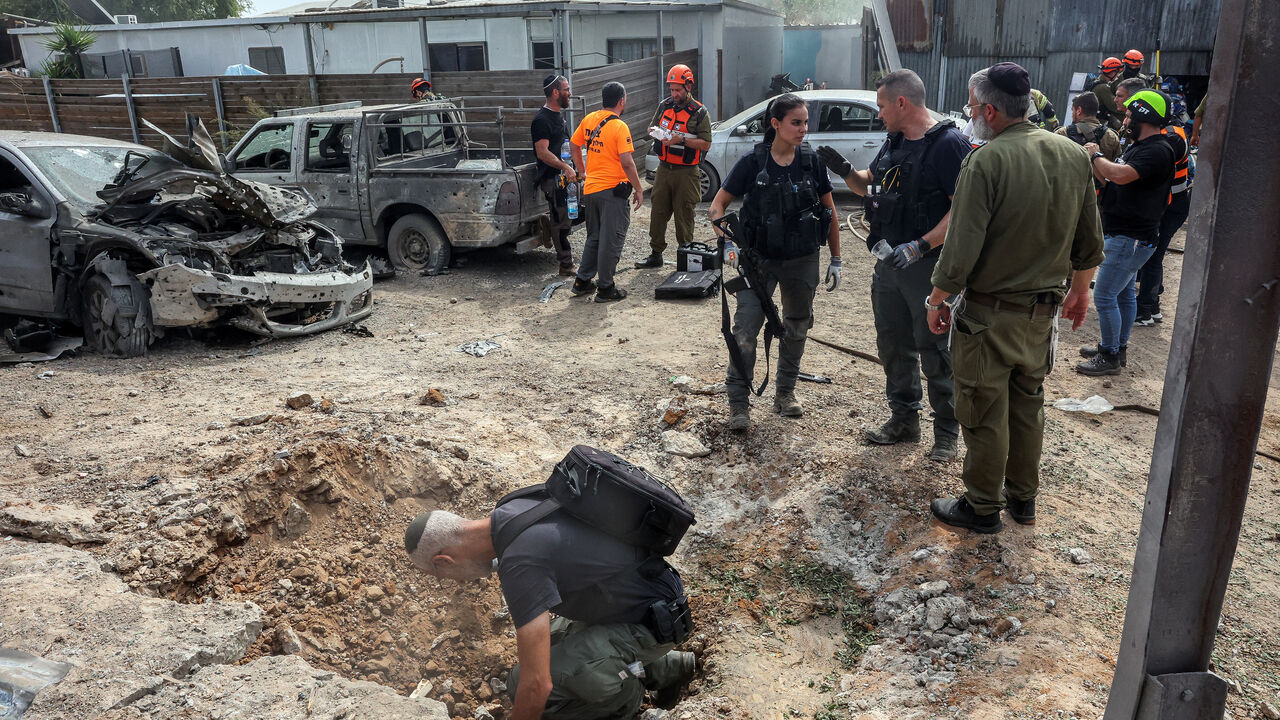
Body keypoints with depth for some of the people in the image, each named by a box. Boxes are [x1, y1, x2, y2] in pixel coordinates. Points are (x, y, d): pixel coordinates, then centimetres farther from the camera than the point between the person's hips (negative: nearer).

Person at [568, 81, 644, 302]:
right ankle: (606, 288, 8)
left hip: (590, 189, 7)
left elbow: (574, 146, 16)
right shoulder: (619, 127, -14)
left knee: (594, 237, 20)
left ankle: (583, 281, 24)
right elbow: (627, 163, -19)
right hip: (613, 190, -7)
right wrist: (638, 189, -10)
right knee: (611, 240, 3)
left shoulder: (589, 120, 6)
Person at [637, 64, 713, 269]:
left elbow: (706, 144, -10)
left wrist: (682, 139, -22)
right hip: (664, 168, 5)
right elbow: (651, 127, 20)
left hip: (687, 172, -5)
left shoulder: (699, 112, -6)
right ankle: (656, 254, 16)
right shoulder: (664, 106, 9)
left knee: (684, 214, 0)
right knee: (658, 212, 6)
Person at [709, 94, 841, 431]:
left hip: (803, 261, 3)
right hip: (760, 260, -3)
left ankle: (786, 391, 34)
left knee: (797, 327, 16)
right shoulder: (752, 162, -8)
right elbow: (718, 206, -2)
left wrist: (836, 259, 6)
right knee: (745, 330, -9)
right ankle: (739, 402, 3)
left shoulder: (812, 161, -3)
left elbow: (829, 211, 6)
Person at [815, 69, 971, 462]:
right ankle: (904, 419, 30)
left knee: (935, 352, 1)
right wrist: (845, 170, 5)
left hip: (930, 266, -8)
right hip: (889, 263, 8)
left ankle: (946, 432, 15)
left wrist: (921, 245, -26)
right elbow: (868, 184, 25)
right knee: (893, 346, 15)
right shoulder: (894, 143, 12)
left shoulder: (948, 144, -14)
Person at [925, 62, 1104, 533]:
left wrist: (937, 300, -7)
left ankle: (982, 507, 21)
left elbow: (961, 251, -21)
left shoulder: (985, 162, -21)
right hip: (1044, 310, 7)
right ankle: (1023, 498, 35)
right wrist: (1080, 289, 22)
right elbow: (1090, 242, 8)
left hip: (989, 313, -7)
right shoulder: (1073, 155, 0)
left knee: (985, 414, 7)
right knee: (1028, 405, 20)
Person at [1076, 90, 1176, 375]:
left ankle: (1110, 357, 2)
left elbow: (1121, 175, -34)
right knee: (1124, 293, 19)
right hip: (1126, 235, 11)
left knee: (1104, 296, -8)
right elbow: (1110, 179, 17)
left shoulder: (1157, 150, -20)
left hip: (1131, 239, -11)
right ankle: (1118, 347, 31)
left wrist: (1096, 156, -17)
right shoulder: (1139, 146, 14)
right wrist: (1094, 161, 2)